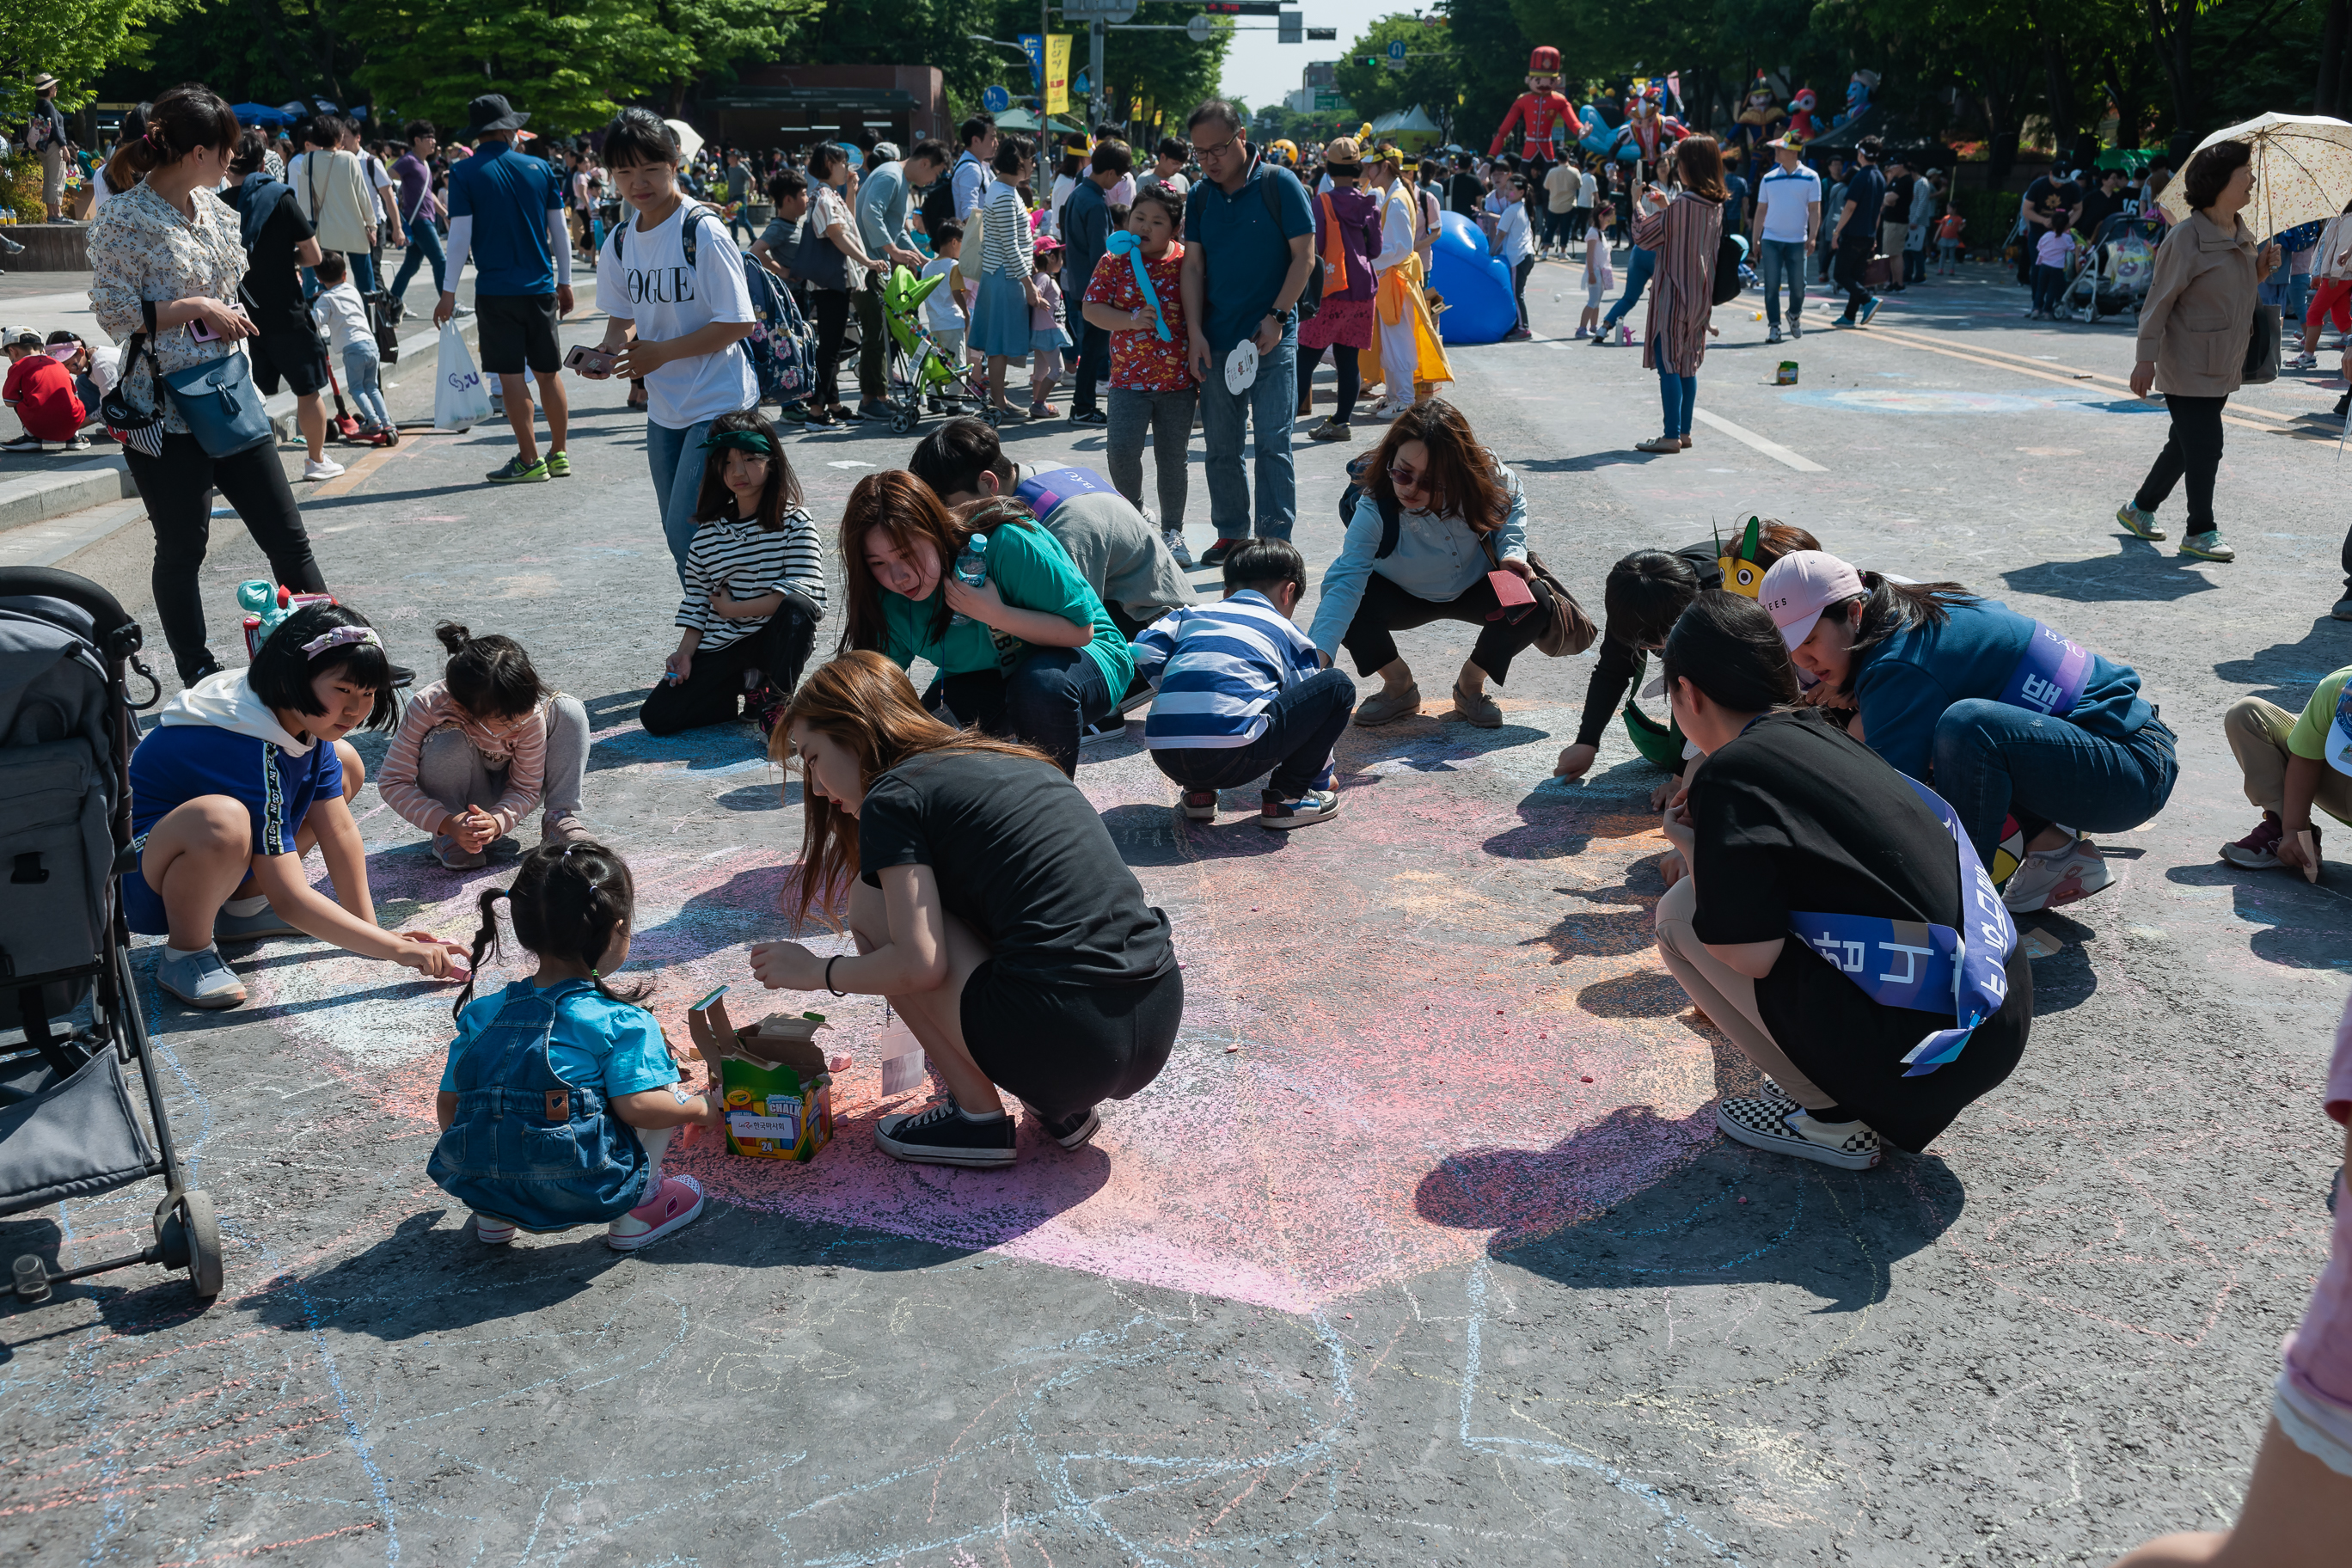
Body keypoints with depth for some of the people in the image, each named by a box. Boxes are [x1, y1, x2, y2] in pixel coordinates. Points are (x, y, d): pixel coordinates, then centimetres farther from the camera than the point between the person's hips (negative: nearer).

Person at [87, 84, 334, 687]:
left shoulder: (213, 209, 10)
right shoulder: (123, 217, -10)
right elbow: (113, 313, -12)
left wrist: (230, 317, 8)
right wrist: (195, 309, -15)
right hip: (165, 413, -6)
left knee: (287, 536, 6)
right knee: (182, 551, 5)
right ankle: (200, 681, 16)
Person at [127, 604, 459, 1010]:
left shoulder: (303, 719, -8)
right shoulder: (253, 750, -33)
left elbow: (339, 830, -5)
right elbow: (289, 901, -32)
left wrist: (371, 930, -8)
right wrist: (398, 950, -31)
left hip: (211, 859, 9)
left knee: (344, 765, 5)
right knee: (222, 822, -42)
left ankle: (243, 908, 9)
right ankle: (184, 953, -14)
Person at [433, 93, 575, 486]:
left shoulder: (464, 173, -4)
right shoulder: (539, 167, 4)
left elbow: (460, 237, -8)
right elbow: (559, 232, 7)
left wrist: (449, 292, -1)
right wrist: (564, 282, 17)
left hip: (496, 289, -3)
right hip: (541, 287, 3)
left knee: (511, 375, 1)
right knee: (549, 373, 11)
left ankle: (529, 461, 3)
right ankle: (559, 456, 17)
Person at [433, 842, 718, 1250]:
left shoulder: (481, 1014, 8)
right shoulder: (622, 1022, -8)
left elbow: (447, 1105, 12)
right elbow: (636, 1105, -16)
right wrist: (702, 1108, 3)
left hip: (478, 1185, 5)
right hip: (583, 1196, -5)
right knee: (661, 1078, 10)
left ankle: (492, 1216, 23)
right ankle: (636, 1209, 11)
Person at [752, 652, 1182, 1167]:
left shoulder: (894, 796, -1)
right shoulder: (1016, 761, 22)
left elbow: (919, 965, -9)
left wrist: (815, 972, 10)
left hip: (1065, 1044, -8)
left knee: (869, 904, 9)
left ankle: (978, 1116, 9)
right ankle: (1063, 1105, 17)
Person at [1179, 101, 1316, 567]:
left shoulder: (1279, 184, -4)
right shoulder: (1200, 195, 9)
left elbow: (1304, 256, -5)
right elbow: (1193, 266, 8)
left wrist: (1276, 317, -12)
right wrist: (1195, 332, -1)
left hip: (1272, 339, -4)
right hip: (1216, 341, 5)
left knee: (1273, 443, -4)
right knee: (1221, 446, 8)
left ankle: (1276, 539, 3)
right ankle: (1231, 533, 19)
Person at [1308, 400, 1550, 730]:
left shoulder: (1483, 475, -29)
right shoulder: (1375, 510, -37)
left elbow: (1513, 503, -4)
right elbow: (1345, 580, -46)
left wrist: (1512, 550, -22)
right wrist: (1319, 656, -59)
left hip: (1474, 588, 2)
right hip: (1405, 598, -2)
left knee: (1534, 602, -27)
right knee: (1347, 603, -31)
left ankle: (1471, 682, 1)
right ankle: (1399, 685, -2)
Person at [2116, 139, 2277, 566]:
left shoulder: (2241, 235, 10)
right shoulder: (2187, 236, -15)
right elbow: (2159, 299, -14)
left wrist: (2260, 268, 2)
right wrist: (2146, 358, -17)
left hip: (2223, 366, 8)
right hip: (2189, 366, -8)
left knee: (2187, 443, 15)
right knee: (2204, 446, -6)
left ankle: (2141, 508, 30)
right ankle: (2200, 531, 5)